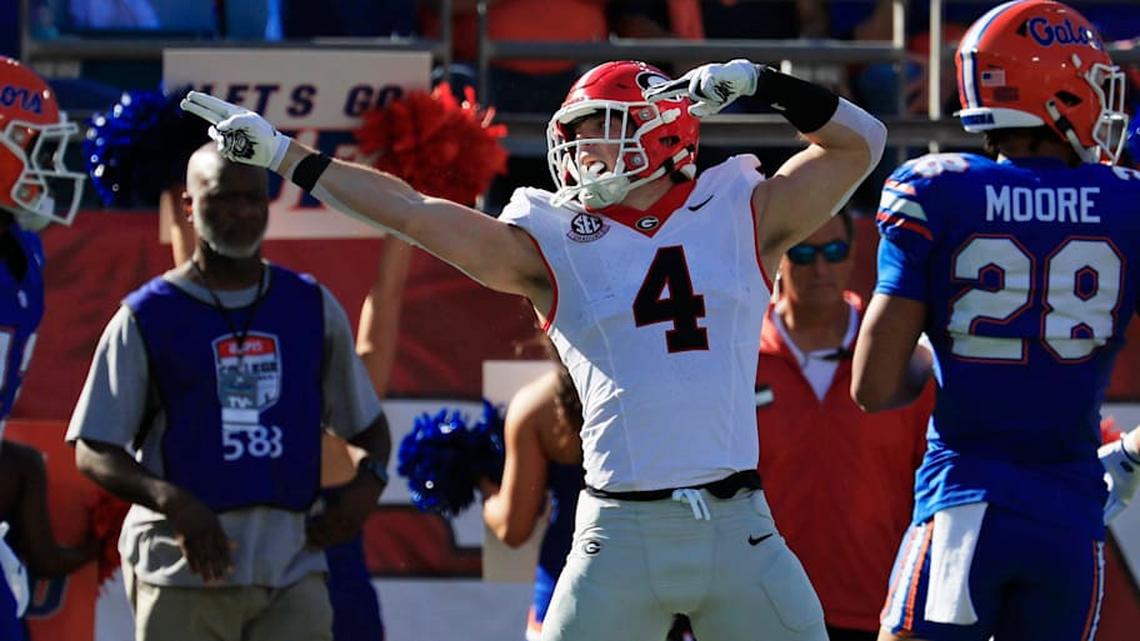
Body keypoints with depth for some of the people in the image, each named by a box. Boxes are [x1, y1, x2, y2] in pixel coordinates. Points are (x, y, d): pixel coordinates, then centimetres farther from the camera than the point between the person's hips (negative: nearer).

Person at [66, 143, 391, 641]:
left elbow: (367, 426, 21)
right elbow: (93, 451, -2)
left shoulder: (311, 307, 13)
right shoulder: (147, 318, 2)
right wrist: (172, 501, -20)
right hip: (184, 572, -2)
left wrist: (368, 482, -3)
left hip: (293, 566, 3)